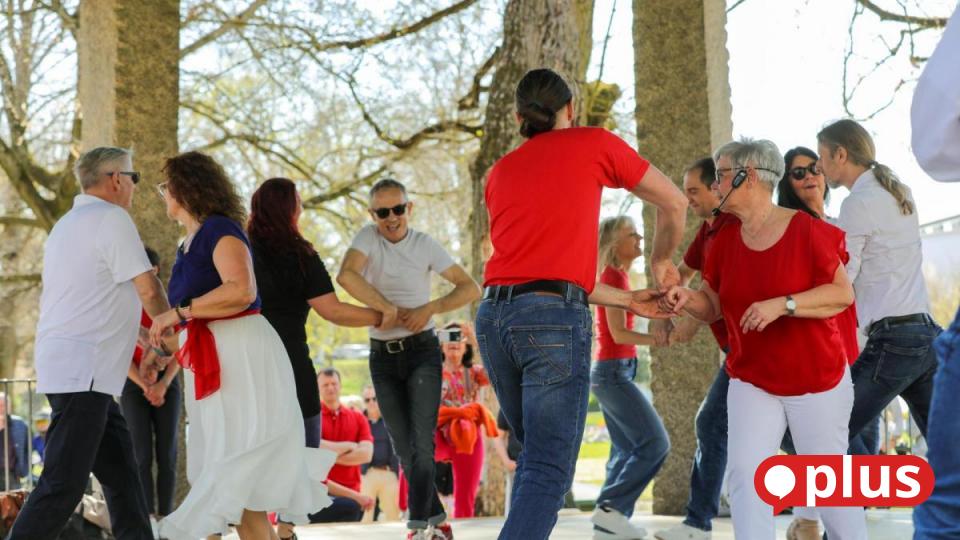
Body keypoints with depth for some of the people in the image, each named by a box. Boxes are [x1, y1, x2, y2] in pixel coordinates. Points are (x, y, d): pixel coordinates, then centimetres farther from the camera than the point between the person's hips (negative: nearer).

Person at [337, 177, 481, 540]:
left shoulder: (425, 245, -2)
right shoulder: (368, 238, -5)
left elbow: (471, 289, -3)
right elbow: (346, 275, -25)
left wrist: (430, 308, -17)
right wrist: (388, 309, -24)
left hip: (421, 351, -1)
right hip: (382, 356, 1)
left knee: (422, 441, -15)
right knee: (405, 448, 4)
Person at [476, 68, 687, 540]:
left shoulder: (500, 172, 22)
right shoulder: (594, 143, 8)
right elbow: (674, 204, 17)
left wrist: (628, 301, 25)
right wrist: (660, 262, 35)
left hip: (494, 315, 6)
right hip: (555, 320, -6)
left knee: (534, 453, 20)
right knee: (548, 470, -8)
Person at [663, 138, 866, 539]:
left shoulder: (807, 230, -13)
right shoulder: (724, 240, 2)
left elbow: (843, 294, -16)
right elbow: (713, 306, 9)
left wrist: (782, 304, -27)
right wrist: (687, 299, -14)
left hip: (817, 380, -4)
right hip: (751, 381, 4)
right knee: (744, 473, -11)